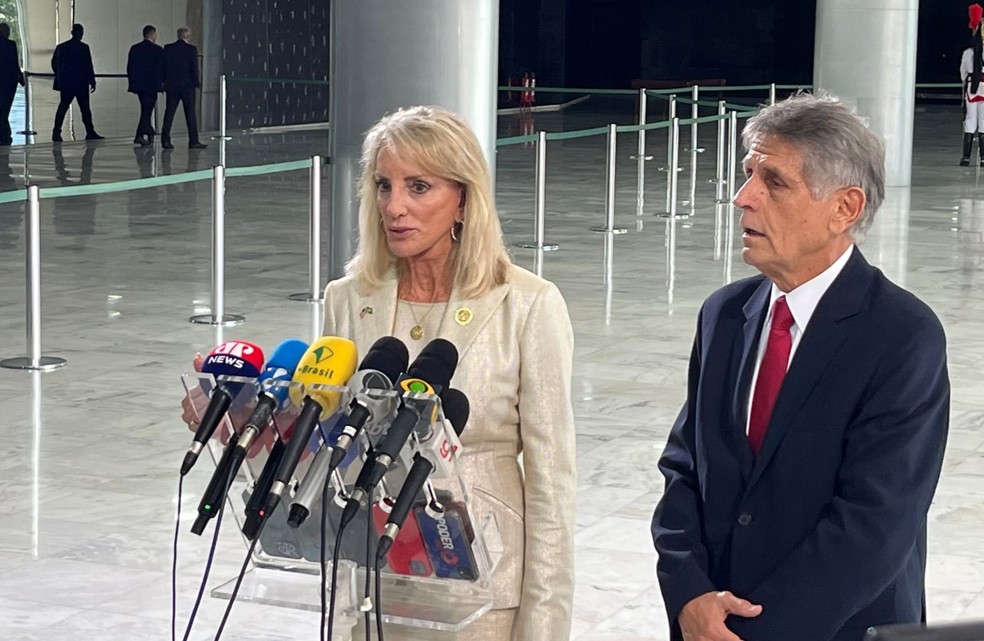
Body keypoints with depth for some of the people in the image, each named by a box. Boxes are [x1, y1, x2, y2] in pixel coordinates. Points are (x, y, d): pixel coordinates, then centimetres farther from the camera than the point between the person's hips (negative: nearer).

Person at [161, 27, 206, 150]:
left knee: (169, 113, 5)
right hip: (187, 86, -3)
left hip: (171, 86, 3)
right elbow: (194, 67, -9)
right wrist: (196, 82, 2)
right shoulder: (191, 49, -8)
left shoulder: (168, 48, 1)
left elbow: (163, 66, 3)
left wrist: (164, 82, 10)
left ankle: (165, 140, 0)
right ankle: (193, 141, 3)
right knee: (190, 114, 2)